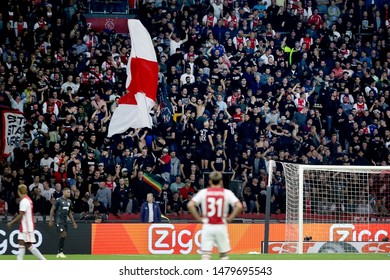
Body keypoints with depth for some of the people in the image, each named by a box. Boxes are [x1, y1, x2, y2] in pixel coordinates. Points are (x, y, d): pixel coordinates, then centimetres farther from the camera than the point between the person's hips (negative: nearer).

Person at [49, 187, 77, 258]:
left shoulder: (69, 201, 13)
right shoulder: (59, 200, -7)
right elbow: (52, 210, -6)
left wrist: (73, 222, 18)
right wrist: (50, 220, -11)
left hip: (64, 221, 7)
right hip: (58, 220, -7)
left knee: (64, 236, 4)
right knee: (63, 234, -16)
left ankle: (59, 253, 12)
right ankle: (60, 252, -9)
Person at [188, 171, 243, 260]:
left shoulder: (203, 192, 2)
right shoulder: (227, 193, 0)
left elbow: (190, 205, -7)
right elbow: (239, 206, -11)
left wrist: (199, 218, 1)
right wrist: (230, 218, 0)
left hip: (207, 226, 0)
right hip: (221, 226, 0)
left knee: (206, 254, -2)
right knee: (224, 254, 12)